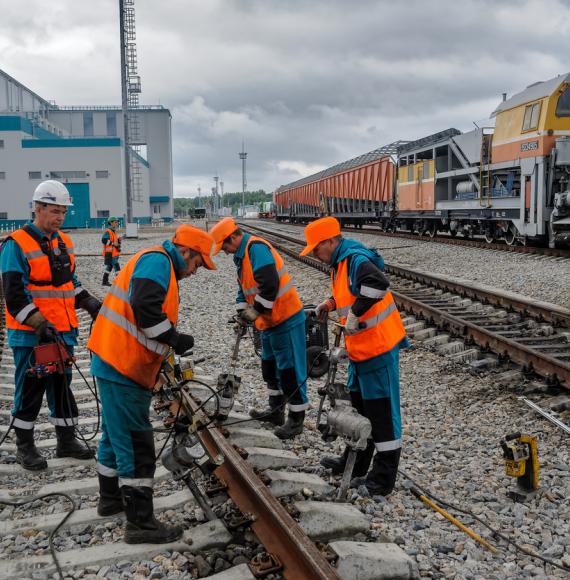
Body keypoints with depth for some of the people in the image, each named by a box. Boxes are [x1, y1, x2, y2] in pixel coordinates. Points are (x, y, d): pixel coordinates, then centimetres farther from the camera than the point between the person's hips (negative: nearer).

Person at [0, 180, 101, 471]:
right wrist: (40, 325, -23)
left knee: (62, 387, 14)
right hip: (30, 335, -7)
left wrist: (90, 303, 7)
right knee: (30, 389, 4)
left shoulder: (63, 242, 11)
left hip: (62, 332, 7)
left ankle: (66, 441, 25)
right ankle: (24, 447, 18)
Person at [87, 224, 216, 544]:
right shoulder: (157, 261, -12)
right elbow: (144, 309, -27)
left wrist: (165, 363, 17)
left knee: (117, 434, 23)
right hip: (123, 366, -11)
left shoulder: (159, 266, 20)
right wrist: (176, 339, -15)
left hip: (117, 363, 11)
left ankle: (111, 498, 39)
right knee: (137, 444, -5)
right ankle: (141, 522, 2)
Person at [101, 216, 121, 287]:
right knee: (116, 266, -10)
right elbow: (104, 241, -21)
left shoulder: (114, 231, 18)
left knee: (109, 266, 12)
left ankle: (105, 281, 18)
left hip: (114, 253, 10)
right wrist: (113, 244, -21)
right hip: (110, 253, -10)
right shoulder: (108, 232, -12)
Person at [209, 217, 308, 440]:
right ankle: (276, 410, 34)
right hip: (270, 321, 11)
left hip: (286, 319, -11)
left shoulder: (256, 248, -19)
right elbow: (245, 287, 22)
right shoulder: (241, 255, 13)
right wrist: (242, 310, 6)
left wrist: (256, 311, -17)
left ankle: (296, 419, 5)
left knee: (290, 369, -4)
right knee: (270, 366, 20)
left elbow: (269, 286, -28)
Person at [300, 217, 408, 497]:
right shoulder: (340, 262, 12)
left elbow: (378, 284, -38)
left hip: (379, 347, -11)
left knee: (381, 412, -3)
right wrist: (332, 302, 11)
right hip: (359, 348, 11)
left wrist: (354, 315, -30)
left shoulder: (356, 260, -20)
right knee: (358, 405, 22)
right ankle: (355, 463, 37)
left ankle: (383, 478, 6)